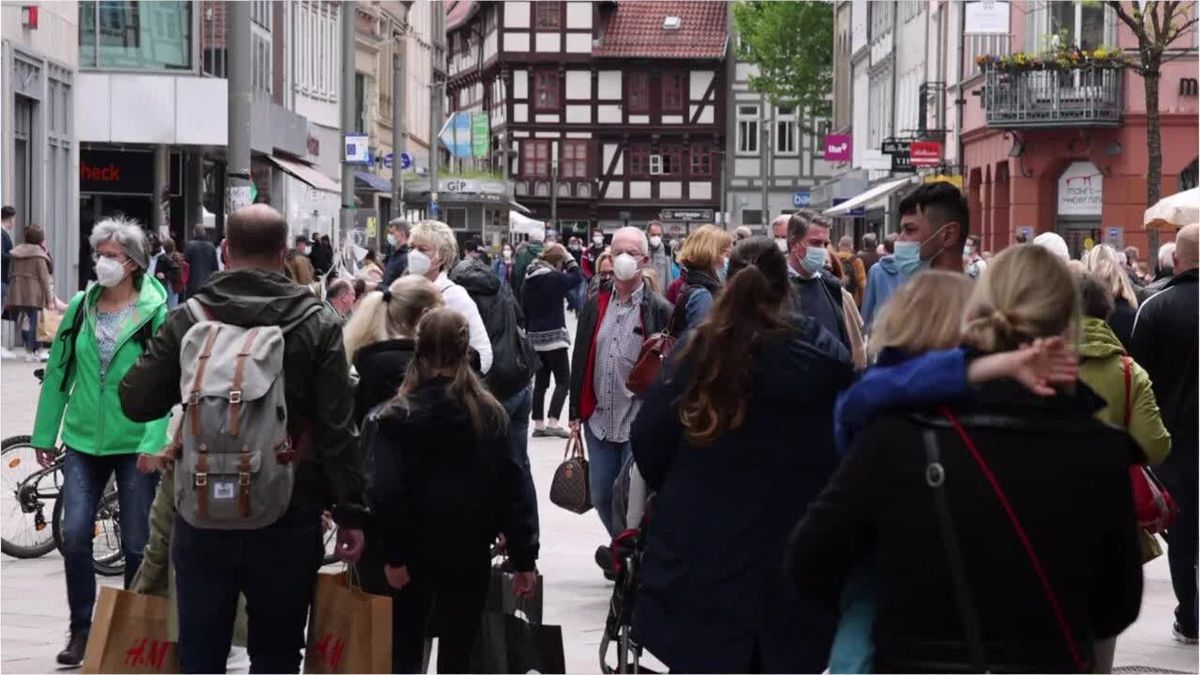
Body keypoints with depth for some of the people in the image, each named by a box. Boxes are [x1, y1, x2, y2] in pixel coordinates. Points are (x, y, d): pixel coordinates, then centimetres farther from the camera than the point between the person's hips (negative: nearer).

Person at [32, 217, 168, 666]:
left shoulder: (154, 313, -7)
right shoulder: (80, 307, 4)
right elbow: (58, 372, 8)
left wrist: (153, 443, -19)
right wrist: (44, 434, 8)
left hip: (135, 443, -3)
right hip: (83, 440, 3)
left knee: (136, 544, 4)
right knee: (75, 536, -6)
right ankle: (81, 631, 7)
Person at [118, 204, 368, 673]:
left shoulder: (187, 320, -3)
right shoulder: (317, 326, -5)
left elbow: (136, 403, -1)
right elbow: (337, 430, -7)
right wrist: (350, 514, -2)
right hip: (288, 518, -1)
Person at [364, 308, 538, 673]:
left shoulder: (398, 416, -7)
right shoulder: (489, 414, -1)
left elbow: (387, 492, -17)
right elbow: (510, 489, -3)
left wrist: (394, 555, -11)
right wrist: (523, 559, 1)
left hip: (415, 551, -1)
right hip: (469, 554, 1)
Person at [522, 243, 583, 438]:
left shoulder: (530, 278, 7)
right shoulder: (553, 277, -15)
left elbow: (524, 308, 12)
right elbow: (577, 278, -7)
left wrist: (529, 330, 19)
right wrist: (569, 258, -1)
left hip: (535, 336, 8)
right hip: (554, 335, -8)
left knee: (541, 381, 12)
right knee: (563, 381, -3)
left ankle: (538, 424, 12)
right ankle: (553, 423, -13)